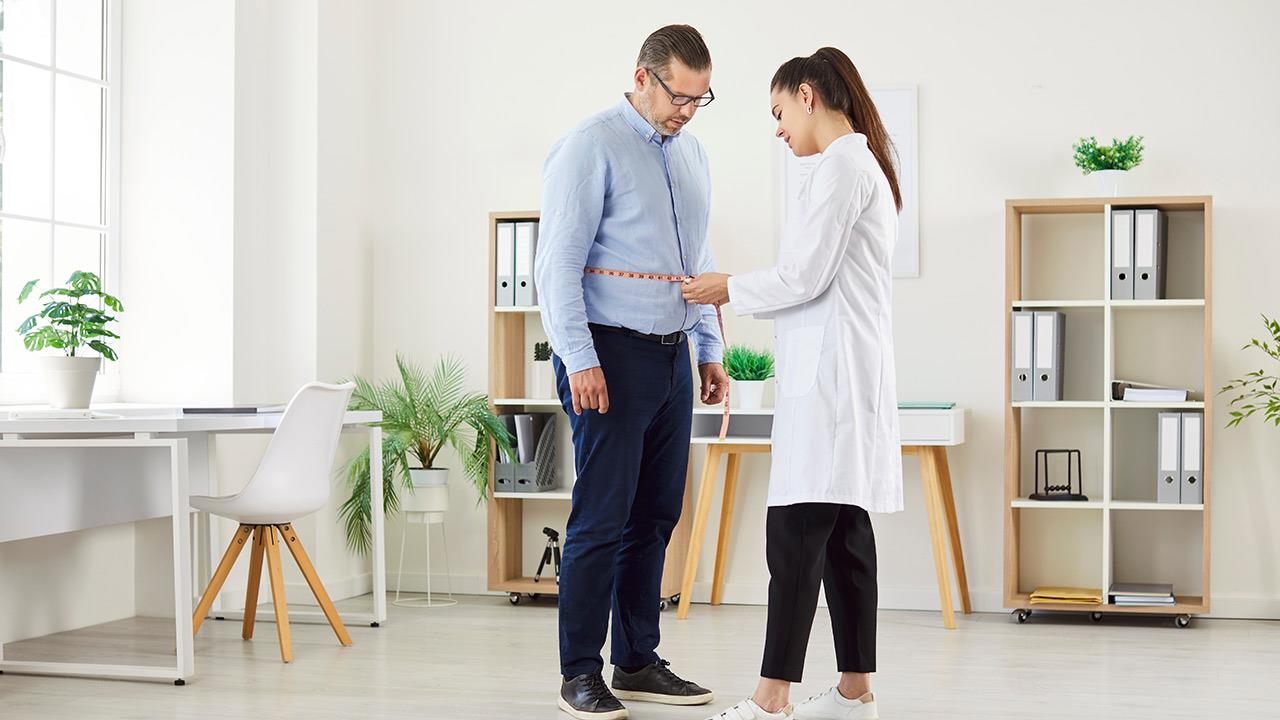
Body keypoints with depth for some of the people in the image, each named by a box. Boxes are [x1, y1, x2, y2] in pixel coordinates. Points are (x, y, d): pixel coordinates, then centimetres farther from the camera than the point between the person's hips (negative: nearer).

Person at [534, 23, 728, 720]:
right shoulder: (592, 147, -8)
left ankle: (637, 662, 19)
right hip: (611, 355, -7)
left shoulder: (691, 153, 15)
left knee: (656, 515, 10)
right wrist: (581, 360, -18)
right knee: (603, 517, -5)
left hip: (673, 358, 7)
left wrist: (710, 350, 17)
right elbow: (558, 262, -12)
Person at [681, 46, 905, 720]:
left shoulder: (841, 165, -11)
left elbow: (804, 278, -15)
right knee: (843, 531, 9)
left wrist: (728, 288, 0)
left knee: (796, 530, -11)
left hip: (831, 368, -10)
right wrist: (739, 290, 18)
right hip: (845, 368, 10)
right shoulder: (866, 165, 21)